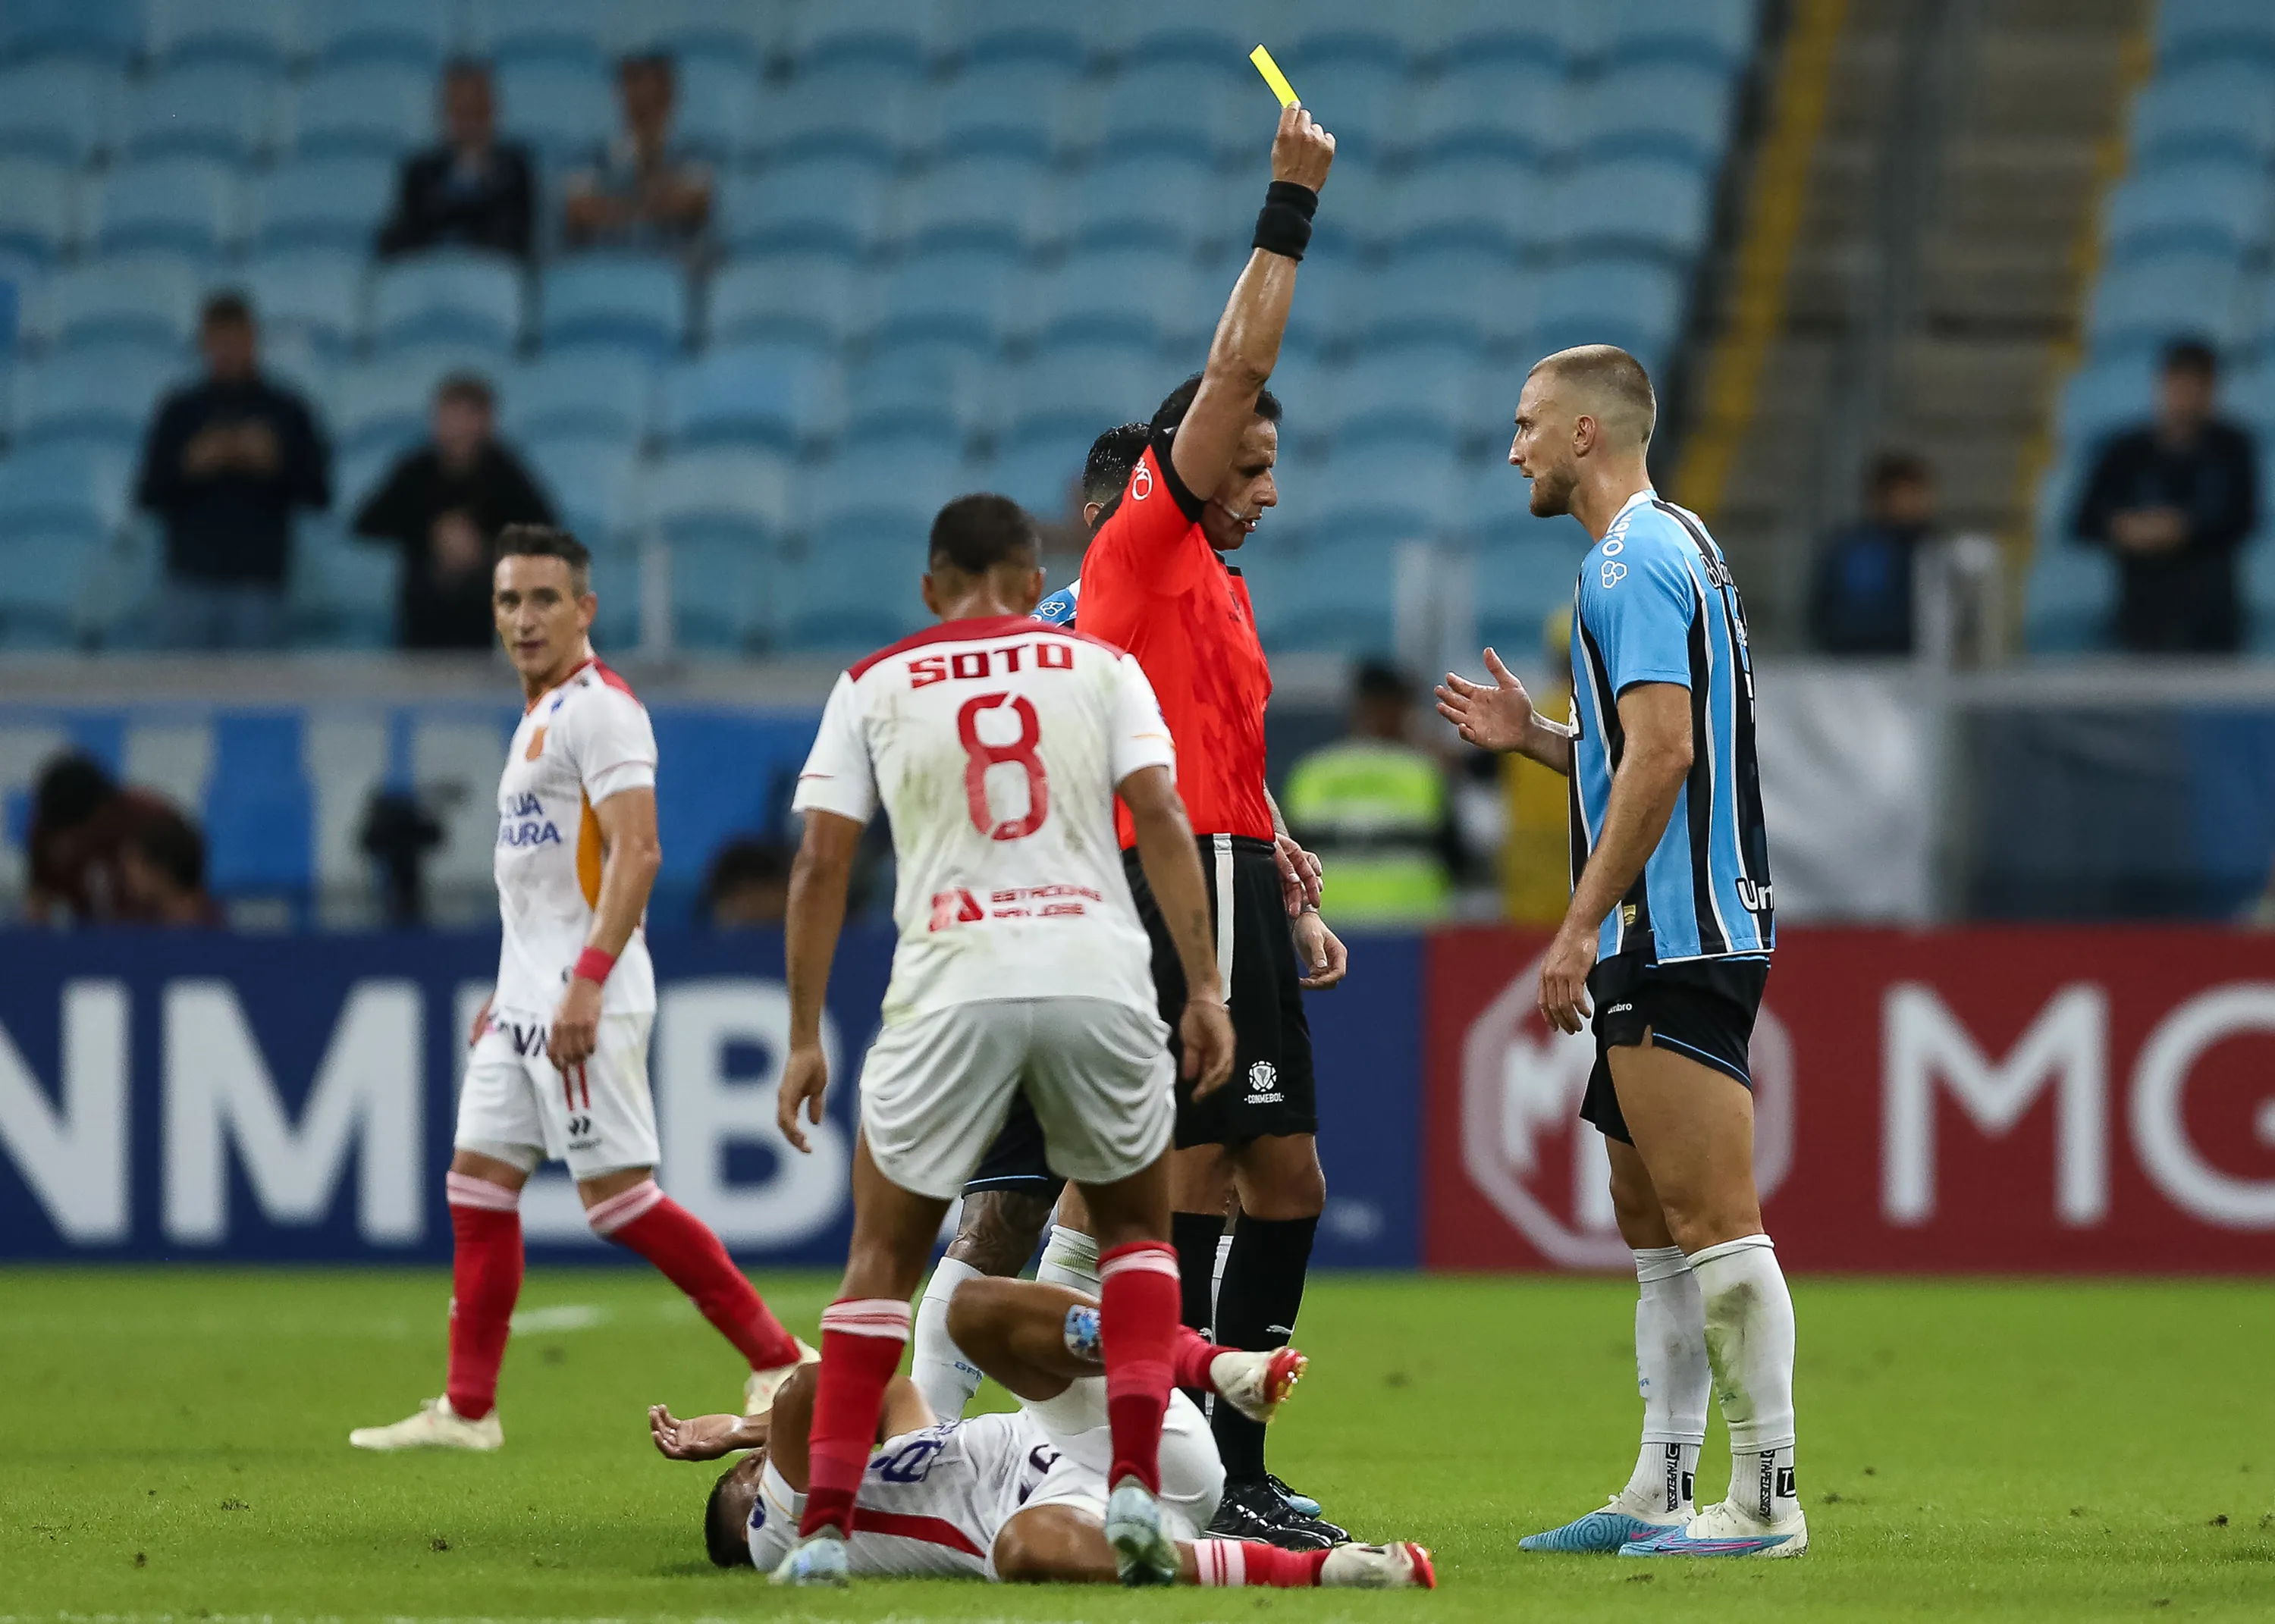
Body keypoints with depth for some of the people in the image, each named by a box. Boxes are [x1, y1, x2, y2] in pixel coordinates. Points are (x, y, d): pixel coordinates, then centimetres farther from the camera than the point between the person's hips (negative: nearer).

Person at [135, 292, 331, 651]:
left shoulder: (287, 411, 8)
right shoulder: (179, 411, 10)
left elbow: (318, 493, 6)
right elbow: (148, 495, 7)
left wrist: (273, 463, -10)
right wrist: (192, 467, -10)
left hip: (256, 583, -1)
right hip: (190, 578, 1)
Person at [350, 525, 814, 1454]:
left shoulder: (599, 710, -12)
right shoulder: (542, 714, 19)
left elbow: (635, 854, -22)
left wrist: (585, 984, -29)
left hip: (585, 1001, -10)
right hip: (529, 996, 10)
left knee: (618, 1198, -11)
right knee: (479, 1185, 7)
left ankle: (778, 1362, -5)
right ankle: (467, 1407, 12)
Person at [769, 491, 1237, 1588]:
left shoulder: (874, 686, 14)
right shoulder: (1101, 667, 14)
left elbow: (821, 864, 8)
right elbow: (1160, 816, 2)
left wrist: (804, 1037, 11)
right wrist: (1205, 987, 2)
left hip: (949, 987, -1)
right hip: (1097, 977, 1)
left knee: (882, 1256, 15)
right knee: (1136, 1228, 22)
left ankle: (825, 1524, 4)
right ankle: (1135, 1485, 1)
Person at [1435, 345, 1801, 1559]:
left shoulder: (1635, 558, -12)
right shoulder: (1667, 547, 20)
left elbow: (1662, 751, -21)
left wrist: (1580, 927, -20)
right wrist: (1532, 737, 18)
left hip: (1678, 937, -11)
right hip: (1664, 944, 11)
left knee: (1714, 1222, -12)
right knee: (1652, 1222, 13)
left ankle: (1765, 1500, -13)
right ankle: (1660, 1493, 15)